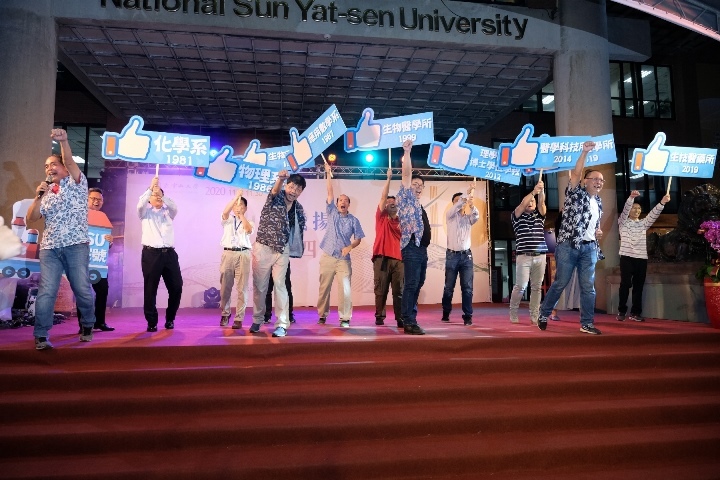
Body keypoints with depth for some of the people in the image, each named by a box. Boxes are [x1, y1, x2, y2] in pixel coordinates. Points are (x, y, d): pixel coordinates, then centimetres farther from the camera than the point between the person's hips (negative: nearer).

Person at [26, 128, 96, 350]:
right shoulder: (45, 192, 21)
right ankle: (41, 336, 1)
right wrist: (38, 197, 0)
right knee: (46, 292, -5)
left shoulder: (76, 183, 9)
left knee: (83, 290, -4)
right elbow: (31, 218, 14)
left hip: (76, 245, -4)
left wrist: (64, 141, -29)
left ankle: (88, 326, 18)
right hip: (49, 248, 4)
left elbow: (69, 160, -10)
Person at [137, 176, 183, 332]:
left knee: (176, 287, 2)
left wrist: (162, 193, -15)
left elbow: (174, 207, -5)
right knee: (150, 289, -1)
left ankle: (170, 319, 18)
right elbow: (140, 204, -10)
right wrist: (150, 187, -16)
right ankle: (152, 322, 8)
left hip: (169, 253, 2)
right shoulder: (145, 212, 12)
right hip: (151, 254, -2)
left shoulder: (168, 212, 18)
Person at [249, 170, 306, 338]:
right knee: (259, 286, 7)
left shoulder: (299, 209, 5)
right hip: (263, 248, -2)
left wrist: (295, 251, 8)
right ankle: (257, 320, 25)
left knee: (280, 285, -7)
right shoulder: (276, 198, -7)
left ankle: (282, 324, -5)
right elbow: (275, 190, -31)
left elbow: (298, 231, 15)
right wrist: (280, 178, -53)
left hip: (283, 251, 2)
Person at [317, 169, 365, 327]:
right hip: (327, 256, 1)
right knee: (324, 288, 5)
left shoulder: (354, 220, 5)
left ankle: (345, 318, -3)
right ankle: (322, 315, 18)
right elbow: (330, 192, 2)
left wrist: (350, 247, -15)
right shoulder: (332, 213, 7)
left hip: (344, 259, -1)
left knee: (346, 288, -9)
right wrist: (328, 175, -2)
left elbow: (358, 239, 4)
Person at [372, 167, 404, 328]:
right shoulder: (381, 217, 9)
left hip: (398, 259, 2)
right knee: (381, 290, 2)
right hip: (381, 258, -2)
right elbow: (383, 197, 0)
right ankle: (379, 317, 12)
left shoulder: (402, 222, 14)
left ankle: (400, 318, 2)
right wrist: (389, 178, -3)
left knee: (399, 291, -1)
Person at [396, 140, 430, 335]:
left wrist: (424, 247, 19)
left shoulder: (419, 205, 25)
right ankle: (409, 322, -12)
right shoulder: (406, 198, 3)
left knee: (417, 285, 9)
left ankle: (410, 319, 15)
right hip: (412, 247, -9)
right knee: (411, 285, -12)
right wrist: (407, 152, -14)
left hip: (422, 248, 9)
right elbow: (406, 175, -9)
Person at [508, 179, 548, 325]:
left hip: (540, 256, 3)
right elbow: (522, 204, -10)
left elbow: (542, 203, -1)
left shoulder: (539, 216, 17)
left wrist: (541, 191, -18)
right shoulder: (517, 216, 9)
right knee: (520, 286, -5)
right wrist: (533, 191, -20)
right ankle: (513, 312, 11)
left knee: (536, 287, 4)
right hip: (524, 256, -3)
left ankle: (534, 315, 9)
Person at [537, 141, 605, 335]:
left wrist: (598, 232, 8)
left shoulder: (598, 202, 18)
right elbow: (575, 174, -19)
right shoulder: (576, 193, 0)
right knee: (560, 282, -2)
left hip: (589, 247, 6)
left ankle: (586, 323, 10)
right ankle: (544, 314, 15)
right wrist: (585, 152, -27)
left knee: (588, 286, 3)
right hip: (569, 245, -6)